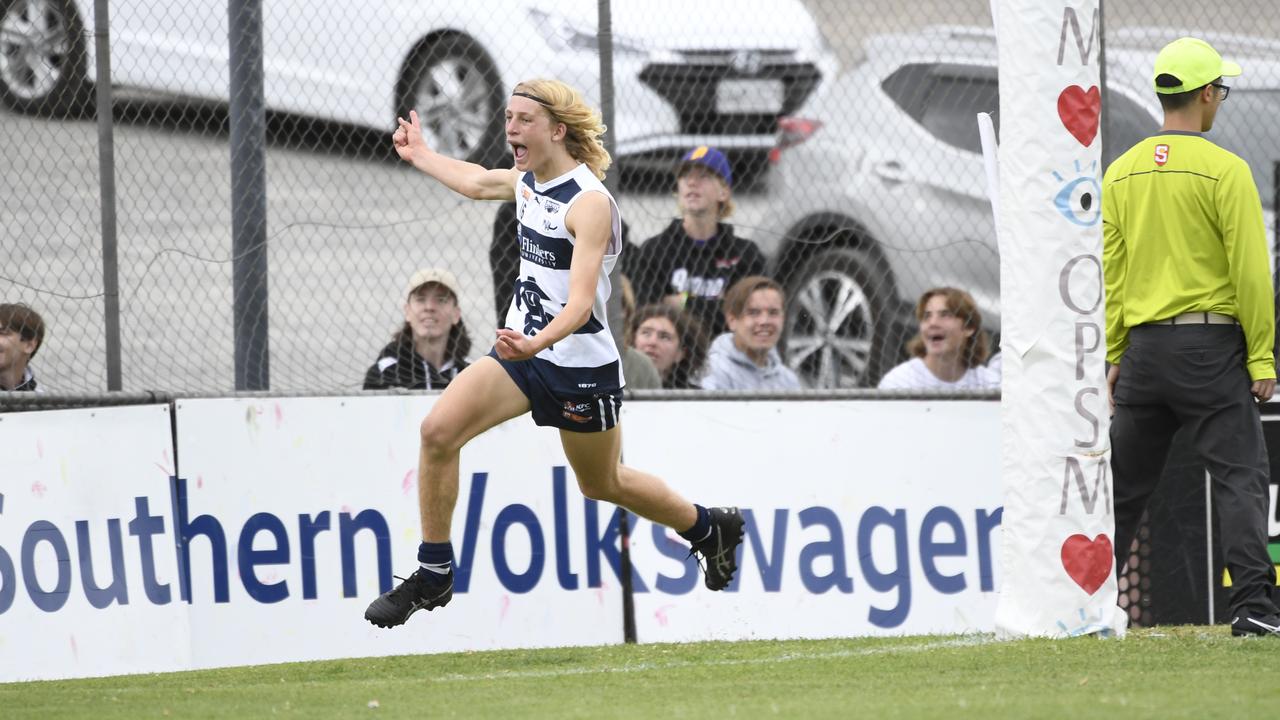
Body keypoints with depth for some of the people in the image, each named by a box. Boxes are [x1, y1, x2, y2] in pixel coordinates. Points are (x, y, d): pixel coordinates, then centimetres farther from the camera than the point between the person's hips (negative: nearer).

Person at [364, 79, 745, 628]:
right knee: (438, 429, -16)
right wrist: (419, 155, 43)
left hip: (581, 366, -7)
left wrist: (538, 343, -50)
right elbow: (478, 182, 29)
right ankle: (433, 576, -7)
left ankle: (710, 528, 42)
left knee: (603, 484, 13)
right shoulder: (528, 181, 3)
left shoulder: (589, 202, -22)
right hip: (523, 350, 7)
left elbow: (581, 301, -32)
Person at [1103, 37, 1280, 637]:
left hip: (1143, 347, 5)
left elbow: (1109, 273, 9)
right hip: (1211, 350, -5)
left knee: (1123, 485, 11)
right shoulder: (1224, 170, -9)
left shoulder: (1121, 172, 8)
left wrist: (1113, 358, 14)